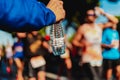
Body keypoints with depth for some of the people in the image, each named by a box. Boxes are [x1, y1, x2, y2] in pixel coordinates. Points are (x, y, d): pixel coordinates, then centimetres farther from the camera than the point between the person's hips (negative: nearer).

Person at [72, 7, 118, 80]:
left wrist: (104, 13, -6)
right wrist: (82, 44, -20)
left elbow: (115, 21, 5)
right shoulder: (83, 28, -3)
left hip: (98, 60, 5)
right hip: (87, 60, -5)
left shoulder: (99, 26, 8)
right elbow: (74, 41, 0)